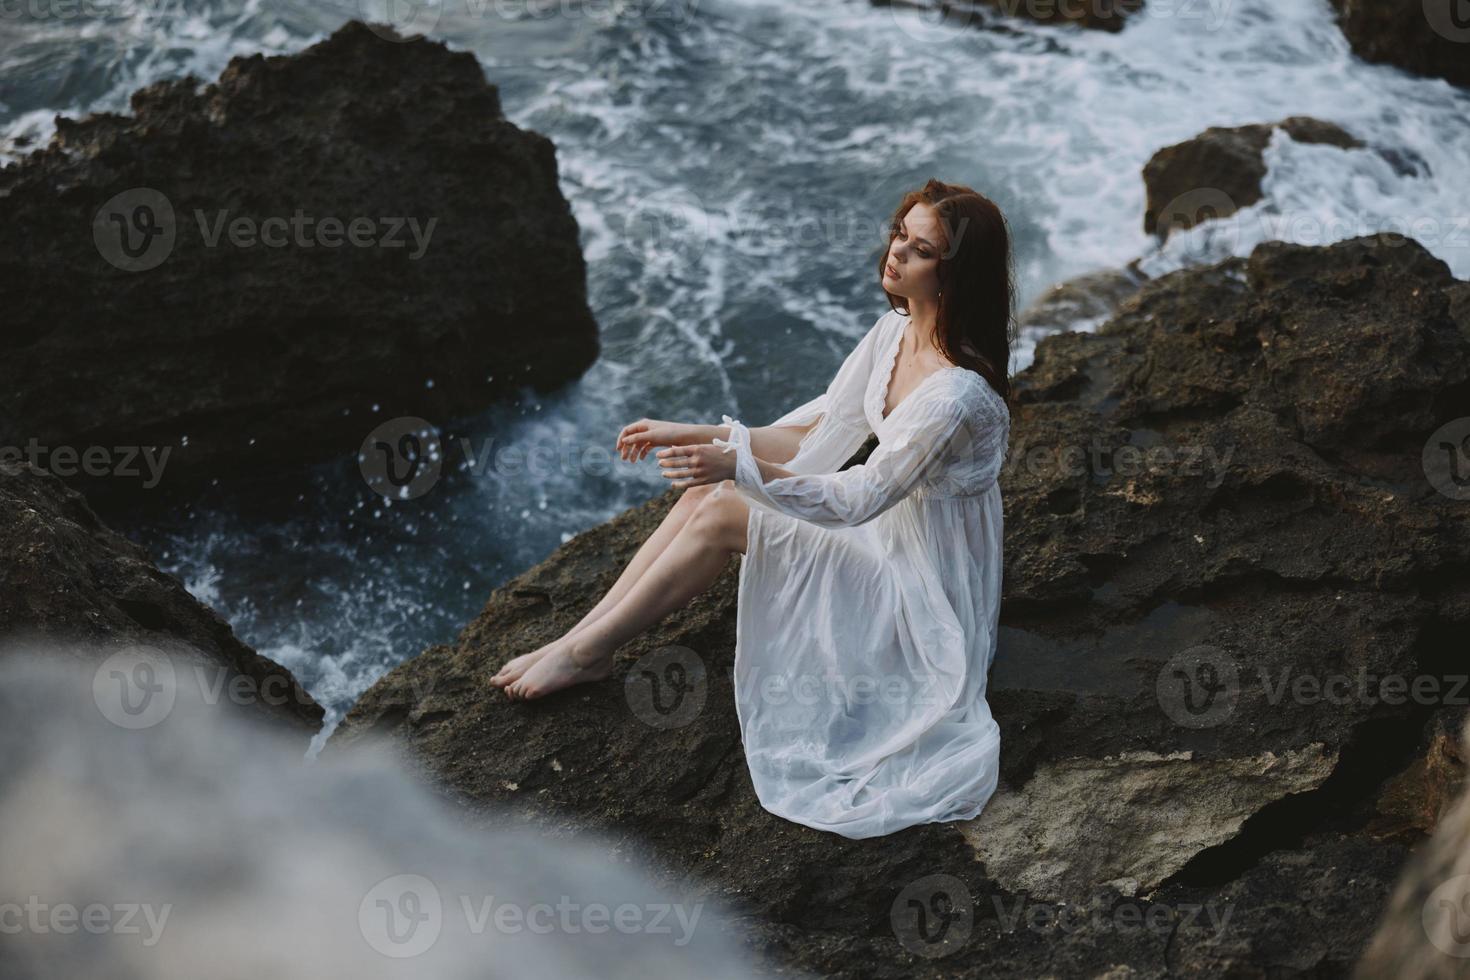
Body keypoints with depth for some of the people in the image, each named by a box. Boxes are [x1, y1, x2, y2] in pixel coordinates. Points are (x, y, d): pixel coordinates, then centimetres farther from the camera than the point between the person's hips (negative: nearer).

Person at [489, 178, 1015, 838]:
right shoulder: (894, 332, -3)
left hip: (922, 592, -8)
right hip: (886, 532, 8)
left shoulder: (960, 395, -30)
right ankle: (582, 637, -2)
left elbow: (859, 498, -25)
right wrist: (697, 436, -2)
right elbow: (821, 434, 4)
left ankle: (586, 655, -2)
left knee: (721, 512, -15)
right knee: (707, 490, -7)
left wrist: (741, 467, -32)